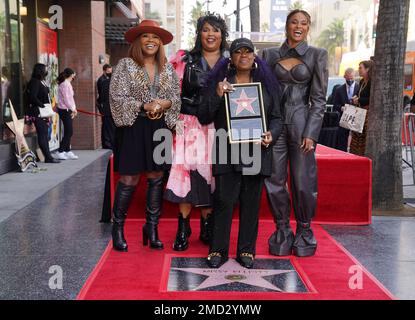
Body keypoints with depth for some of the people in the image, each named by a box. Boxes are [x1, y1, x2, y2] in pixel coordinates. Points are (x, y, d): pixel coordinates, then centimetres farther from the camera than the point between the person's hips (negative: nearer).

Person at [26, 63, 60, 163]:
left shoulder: (42, 82, 16)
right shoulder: (34, 82, -11)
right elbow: (33, 97, -20)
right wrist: (42, 105, -16)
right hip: (37, 113, -10)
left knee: (44, 134, 11)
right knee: (42, 134, -7)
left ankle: (48, 156, 15)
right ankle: (48, 157, -6)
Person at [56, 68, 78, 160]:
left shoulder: (67, 84, 15)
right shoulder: (64, 84, -15)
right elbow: (66, 99, -17)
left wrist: (73, 109, 9)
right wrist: (73, 109, -8)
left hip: (68, 110, 10)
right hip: (64, 110, -10)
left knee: (68, 132, 11)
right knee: (68, 132, -8)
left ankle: (67, 151, 17)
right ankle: (60, 152, -2)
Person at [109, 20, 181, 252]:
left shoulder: (168, 68, 10)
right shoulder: (125, 65, -1)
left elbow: (177, 97, 8)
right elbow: (117, 97, -8)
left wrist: (163, 105, -13)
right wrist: (145, 106, -17)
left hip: (160, 127, 4)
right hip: (135, 127, -3)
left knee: (156, 178, 7)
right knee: (129, 179, -2)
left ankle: (152, 227, 18)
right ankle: (118, 227, 15)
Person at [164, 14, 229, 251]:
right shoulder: (187, 61, 8)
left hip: (219, 127, 1)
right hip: (191, 124, -1)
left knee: (210, 173, 1)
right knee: (187, 170, -9)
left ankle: (207, 227, 12)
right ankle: (183, 228, -1)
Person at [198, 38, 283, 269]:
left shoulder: (266, 83, 12)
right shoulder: (219, 81, 6)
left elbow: (276, 117, 14)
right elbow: (203, 118, 2)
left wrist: (272, 134, -7)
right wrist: (217, 95, -13)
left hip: (256, 152, 2)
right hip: (227, 153, -2)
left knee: (251, 203, 7)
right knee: (224, 201, -3)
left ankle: (246, 250, 19)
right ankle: (218, 250, 11)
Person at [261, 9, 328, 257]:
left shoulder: (317, 55, 5)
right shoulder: (270, 54, 11)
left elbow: (319, 98, 0)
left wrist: (310, 133, -7)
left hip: (302, 124, -2)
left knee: (303, 182, 0)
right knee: (274, 181, 4)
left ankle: (304, 231, 19)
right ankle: (282, 230, 20)